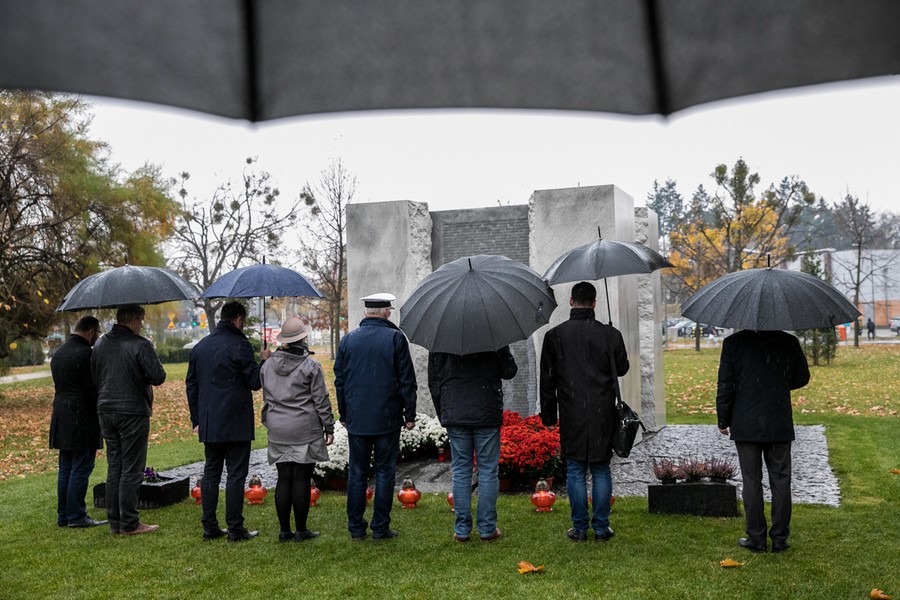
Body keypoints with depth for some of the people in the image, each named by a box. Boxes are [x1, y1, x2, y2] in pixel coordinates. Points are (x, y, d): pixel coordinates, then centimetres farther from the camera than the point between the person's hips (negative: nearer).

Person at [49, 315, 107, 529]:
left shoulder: (58, 353, 14)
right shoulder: (86, 353, -15)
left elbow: (60, 385, 18)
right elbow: (94, 388, -16)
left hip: (61, 417, 9)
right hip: (82, 419, -9)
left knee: (65, 468, 13)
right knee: (81, 469, -3)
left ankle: (63, 515, 18)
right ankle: (76, 516, 0)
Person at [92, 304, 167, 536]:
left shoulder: (100, 344, 10)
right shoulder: (140, 345, -13)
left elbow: (94, 378, 14)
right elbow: (158, 377, -17)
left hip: (106, 412, 7)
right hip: (133, 412, -7)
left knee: (114, 467, 14)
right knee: (132, 469, -1)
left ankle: (115, 521, 17)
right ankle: (129, 523, 1)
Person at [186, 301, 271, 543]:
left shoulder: (200, 347, 12)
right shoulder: (240, 345, -11)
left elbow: (191, 385, 17)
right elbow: (255, 382, -10)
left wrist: (196, 419, 21)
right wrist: (264, 361, 7)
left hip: (209, 425, 6)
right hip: (236, 424, -6)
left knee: (210, 473, 11)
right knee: (236, 474, -2)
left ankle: (209, 527, 14)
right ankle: (235, 529, 0)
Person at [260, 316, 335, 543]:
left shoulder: (268, 365, 7)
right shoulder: (310, 367, -9)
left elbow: (266, 399, 14)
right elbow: (321, 401, -7)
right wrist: (329, 428, 0)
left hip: (278, 430, 5)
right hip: (305, 430, -5)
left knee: (283, 479, 8)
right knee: (301, 479, 1)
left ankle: (285, 530, 13)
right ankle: (301, 530, 8)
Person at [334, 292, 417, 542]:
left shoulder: (348, 339, 4)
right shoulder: (395, 338, -5)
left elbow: (339, 381, 9)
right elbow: (407, 381, -5)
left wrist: (344, 414, 18)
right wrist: (410, 414, 2)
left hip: (356, 419, 3)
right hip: (387, 418, -3)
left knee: (356, 473, 10)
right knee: (385, 472, 5)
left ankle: (356, 528, 13)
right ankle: (380, 528, 8)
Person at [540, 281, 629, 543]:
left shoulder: (555, 335, -3)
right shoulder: (610, 334, -3)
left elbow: (547, 379, 1)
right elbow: (622, 368, 11)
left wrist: (548, 415, 9)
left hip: (571, 416, -1)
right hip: (603, 414, 1)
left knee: (575, 471, 7)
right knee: (601, 470, 10)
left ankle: (579, 528, 12)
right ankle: (601, 527, 14)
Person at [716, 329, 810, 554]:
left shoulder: (733, 343, -7)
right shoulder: (789, 342, -1)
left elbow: (725, 386, -5)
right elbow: (802, 378, 11)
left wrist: (723, 421, 5)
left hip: (746, 426, -1)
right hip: (780, 425, 2)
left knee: (752, 482, 5)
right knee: (780, 480, 9)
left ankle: (756, 539, 10)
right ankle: (779, 538, 14)